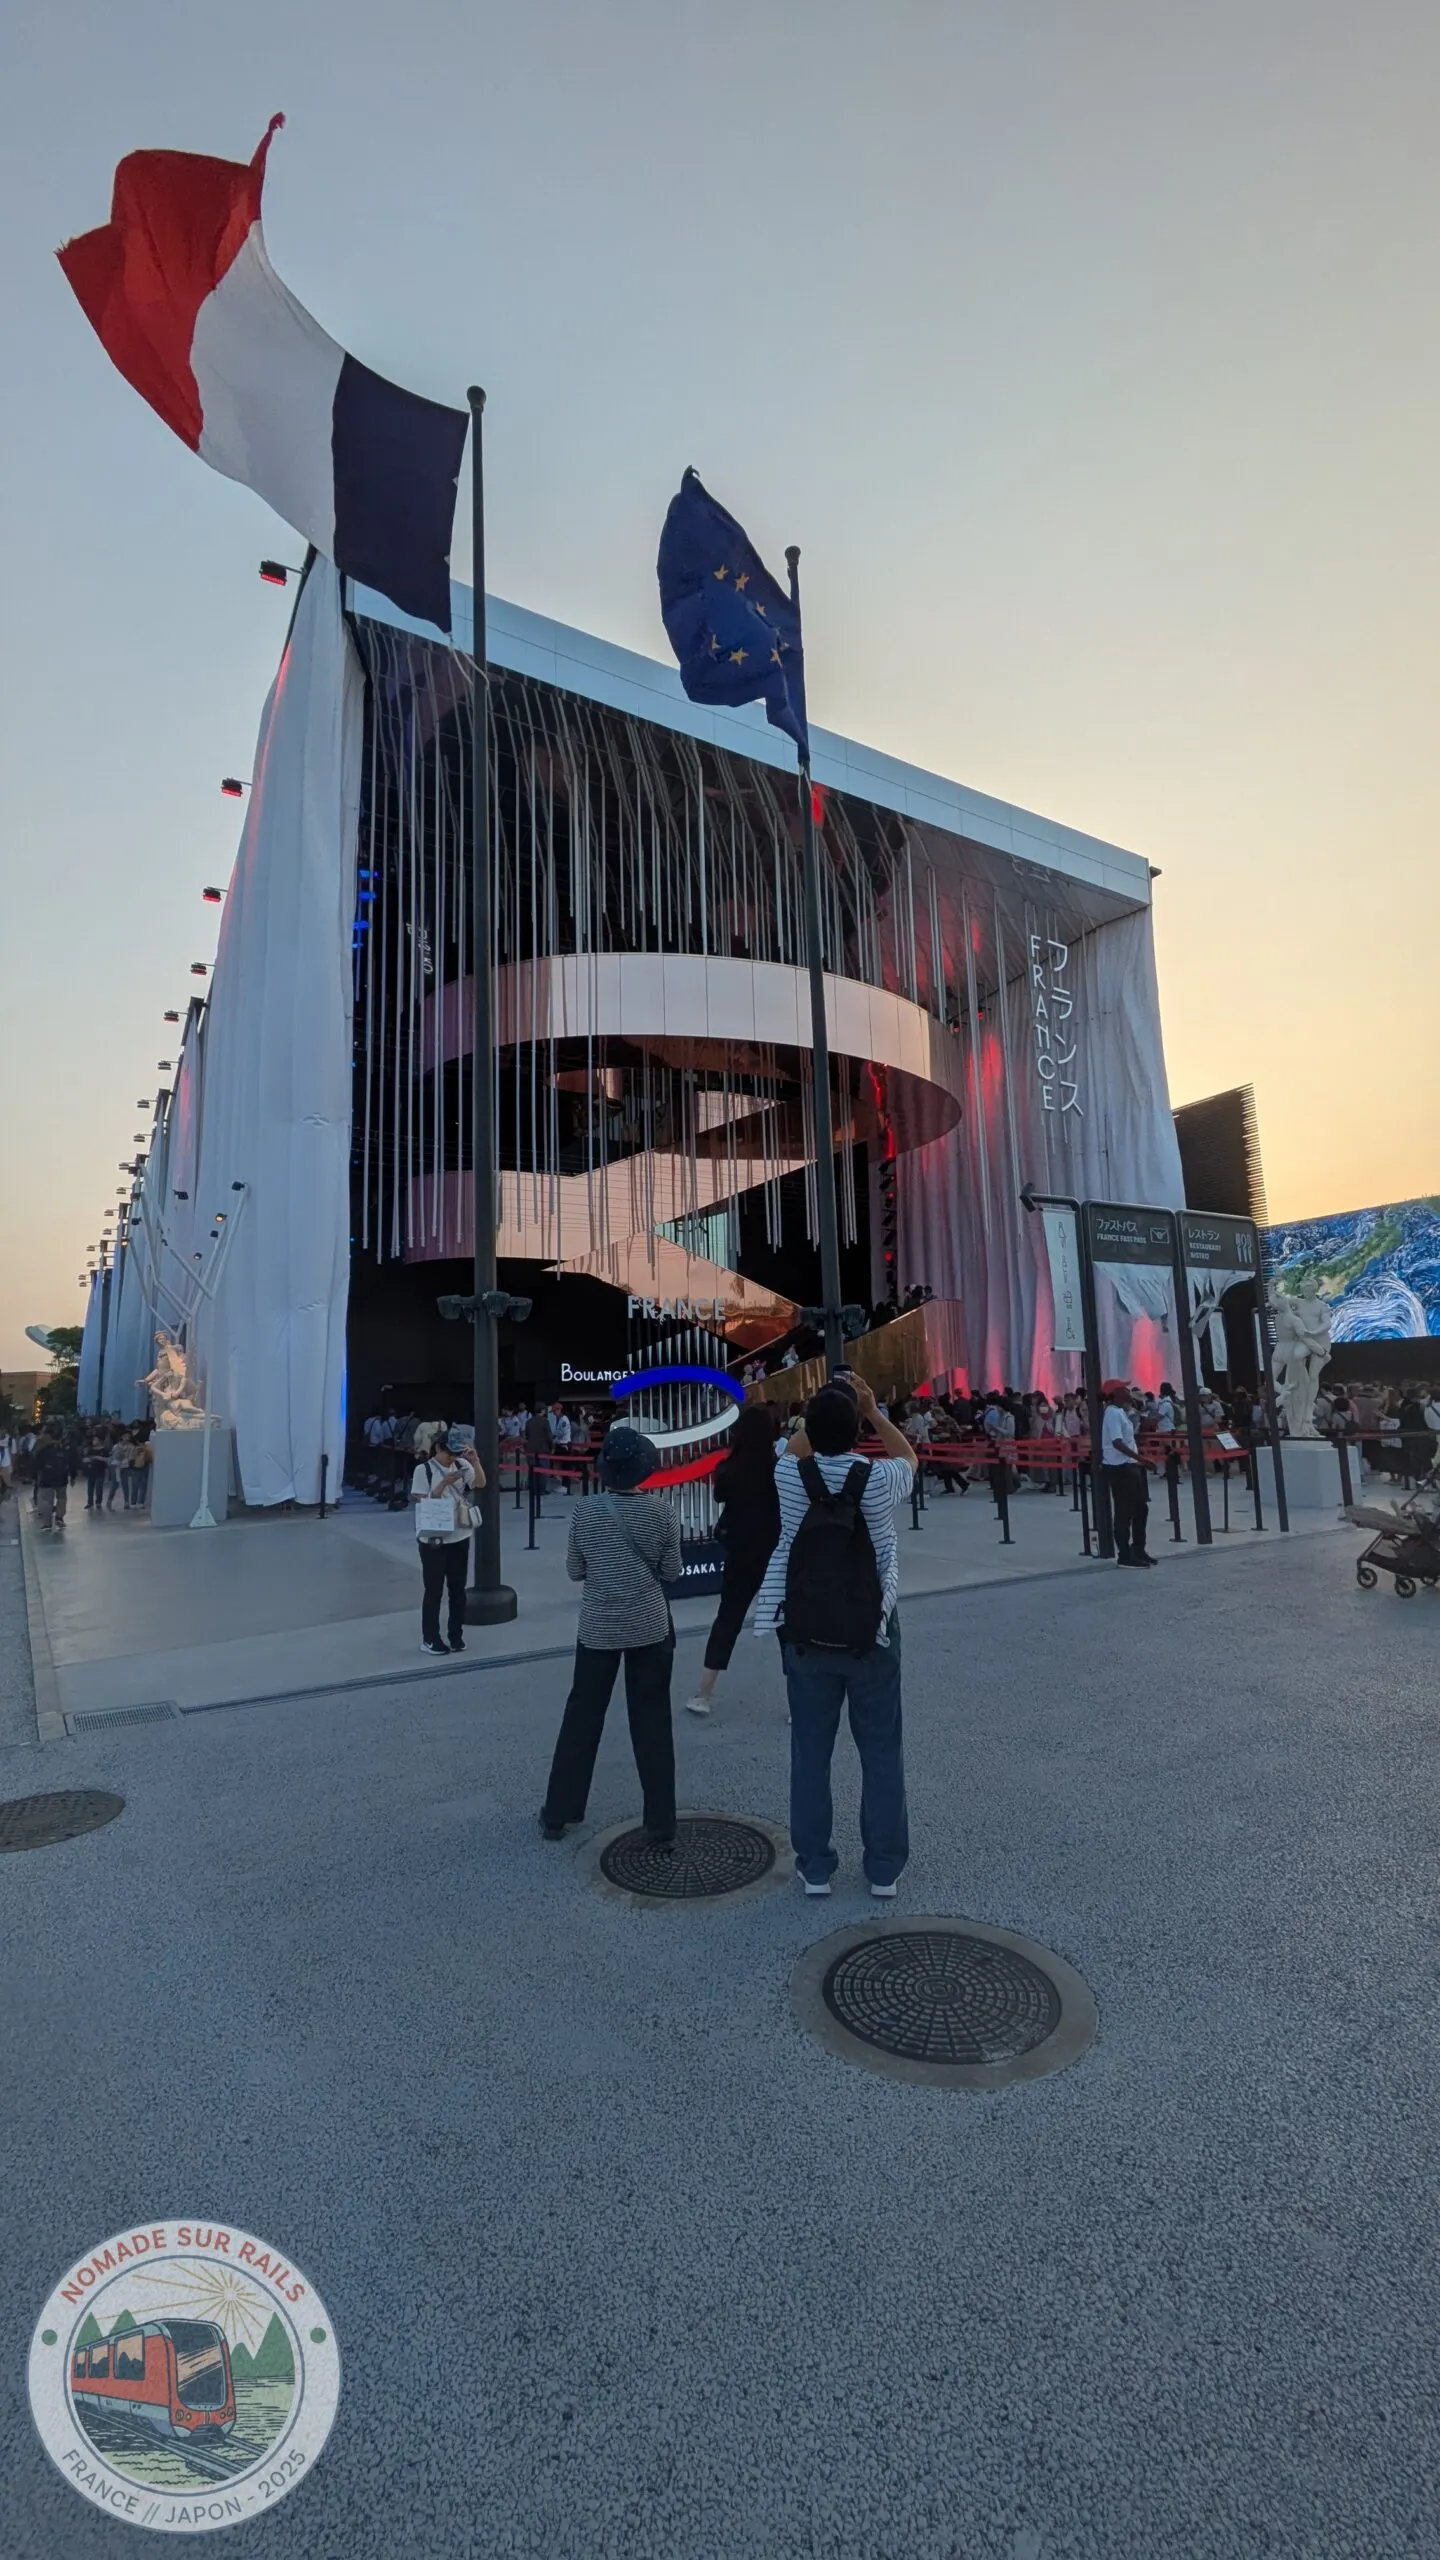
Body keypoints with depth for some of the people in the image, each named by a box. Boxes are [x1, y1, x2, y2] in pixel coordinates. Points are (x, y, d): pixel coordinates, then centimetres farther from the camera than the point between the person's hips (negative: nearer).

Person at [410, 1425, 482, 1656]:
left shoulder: (462, 1465, 2)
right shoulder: (423, 1469, -9)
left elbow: (481, 1484, -9)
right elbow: (422, 1502, -13)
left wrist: (475, 1460, -19)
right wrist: (443, 1483, -23)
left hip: (459, 1537, 4)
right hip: (433, 1540, -4)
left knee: (458, 1589, 11)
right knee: (434, 1590, 3)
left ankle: (456, 1635, 23)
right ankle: (429, 1639, 14)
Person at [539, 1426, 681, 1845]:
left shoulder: (584, 1512, -8)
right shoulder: (661, 1511, -10)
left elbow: (574, 1572, 1)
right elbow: (672, 1573, -4)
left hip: (598, 1627, 1)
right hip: (650, 1626, -1)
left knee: (581, 1718, 15)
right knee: (652, 1723, 8)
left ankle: (556, 1816, 27)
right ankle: (660, 1827, 15)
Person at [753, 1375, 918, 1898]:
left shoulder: (790, 1477, -9)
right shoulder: (879, 1480, -14)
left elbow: (796, 1447, 16)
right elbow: (909, 1456, 10)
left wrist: (823, 1408, 14)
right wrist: (871, 1410, 10)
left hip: (805, 1634, 1)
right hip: (871, 1631, -1)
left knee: (810, 1751, 12)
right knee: (881, 1751, 13)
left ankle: (815, 1866, 22)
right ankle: (884, 1868, 23)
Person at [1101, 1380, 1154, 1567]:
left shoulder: (1120, 1411, 15)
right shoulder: (1114, 1413, -17)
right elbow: (1117, 1443, -26)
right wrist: (1139, 1457, -29)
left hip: (1128, 1466, 10)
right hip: (1119, 1467, -10)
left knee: (1140, 1508, 16)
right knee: (1124, 1512, -4)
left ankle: (1138, 1550, 26)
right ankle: (1124, 1555, 2)